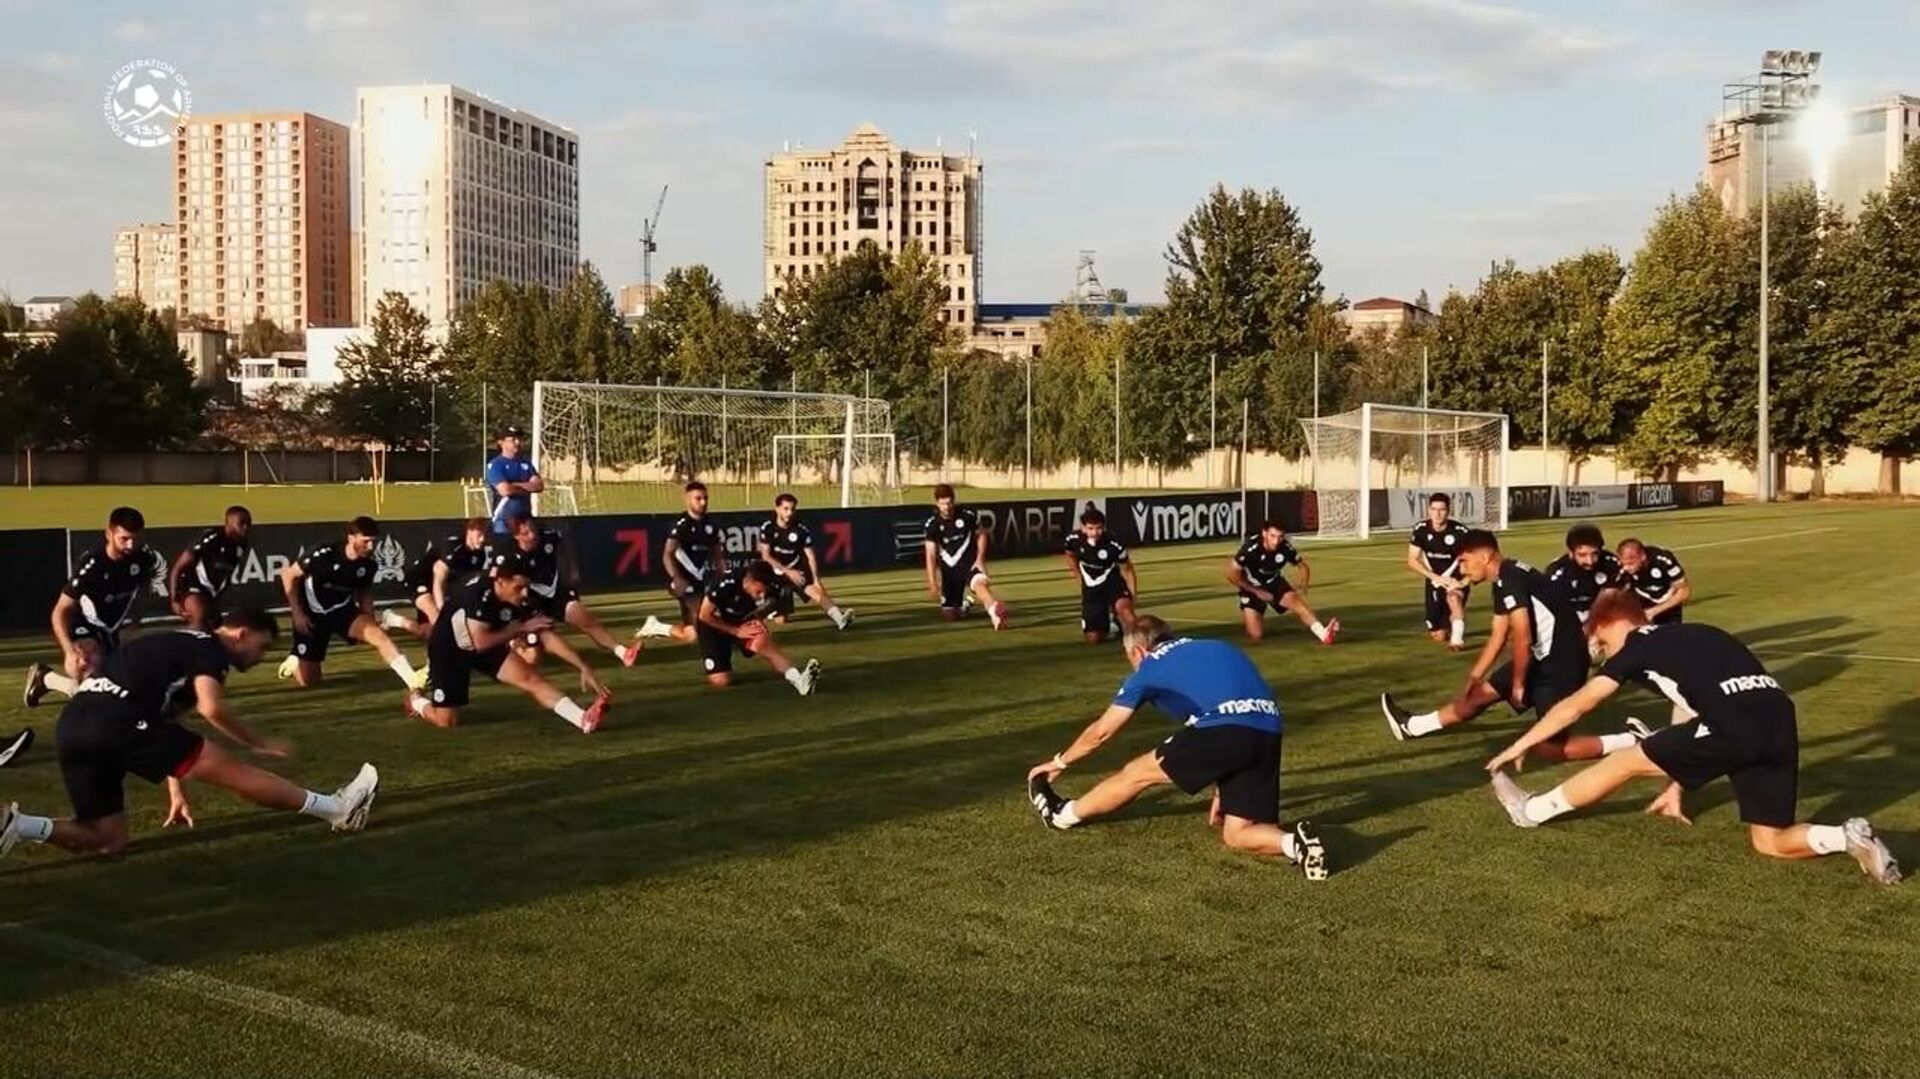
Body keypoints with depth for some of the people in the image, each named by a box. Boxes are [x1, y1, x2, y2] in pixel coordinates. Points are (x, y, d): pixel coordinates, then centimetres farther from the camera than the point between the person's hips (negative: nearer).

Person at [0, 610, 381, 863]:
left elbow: (164, 727, 35)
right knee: (230, 770, -3)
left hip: (73, 726, 9)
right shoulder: (210, 647, 4)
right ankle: (337, 808, 0)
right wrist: (259, 744, -1)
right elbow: (211, 708, -15)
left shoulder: (182, 646, 32)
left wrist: (176, 793, 36)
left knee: (109, 840, 14)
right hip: (115, 717, -9)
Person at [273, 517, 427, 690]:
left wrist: (370, 623, -3)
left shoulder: (368, 564, -12)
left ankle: (413, 679, -35)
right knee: (307, 681, 2)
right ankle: (294, 661, 38)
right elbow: (288, 575, -14)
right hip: (312, 614, -2)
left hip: (342, 610, 2)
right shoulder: (325, 554, -25)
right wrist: (297, 613, -17)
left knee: (377, 633, -29)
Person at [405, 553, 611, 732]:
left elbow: (548, 637, -16)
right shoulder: (476, 592, -36)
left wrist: (584, 668, -22)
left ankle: (584, 719, -33)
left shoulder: (522, 597, -20)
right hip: (448, 648, -4)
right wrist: (522, 629, -27)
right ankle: (416, 700, 32)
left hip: (485, 645, 4)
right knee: (447, 721, -2)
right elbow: (480, 642, -35)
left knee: (528, 677, -18)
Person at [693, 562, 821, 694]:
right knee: (721, 680, -8)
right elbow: (705, 615, -20)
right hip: (714, 623, -2)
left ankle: (796, 677, -46)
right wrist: (736, 631, -22)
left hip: (742, 620, 2)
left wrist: (757, 621, -18)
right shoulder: (726, 583, -34)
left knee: (762, 642, -31)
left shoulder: (772, 587, -23)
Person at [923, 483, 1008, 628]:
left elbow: (981, 534, 7)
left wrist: (980, 559, -6)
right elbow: (931, 555, -11)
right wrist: (932, 583, -18)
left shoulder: (967, 515, -10)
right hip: (949, 568, 3)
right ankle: (965, 602, 43)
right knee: (950, 615, 8)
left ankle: (995, 613, -64)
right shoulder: (932, 524, -9)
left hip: (970, 562, -3)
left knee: (979, 582, -38)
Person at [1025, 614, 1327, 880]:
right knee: (1236, 835, 16)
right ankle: (1292, 842, -11)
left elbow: (1100, 732, 27)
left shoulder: (1150, 667, 17)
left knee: (1138, 773, 17)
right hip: (1268, 734, 6)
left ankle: (1063, 814, 31)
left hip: (1226, 731, -5)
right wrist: (1222, 789, 39)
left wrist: (1058, 763, 43)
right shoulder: (1214, 648, 34)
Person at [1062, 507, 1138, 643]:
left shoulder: (1114, 546, -25)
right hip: (1091, 588, 3)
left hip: (1113, 582, -3)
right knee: (1093, 639, 5)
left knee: (1123, 606, -39)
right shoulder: (1074, 540, -16)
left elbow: (1127, 570, -8)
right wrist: (1080, 578, 8)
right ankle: (1111, 625, 37)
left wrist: (1133, 595, -14)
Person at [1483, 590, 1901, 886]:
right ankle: (1850, 836, -5)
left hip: (1737, 727, -7)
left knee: (1625, 763, 10)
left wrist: (1521, 745, 23)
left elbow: (1577, 704, 14)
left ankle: (1531, 811, 19)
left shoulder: (1640, 646, 11)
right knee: (1769, 843, 18)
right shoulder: (1686, 641, 32)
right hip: (1780, 725, 7)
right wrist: (1676, 787, 43)